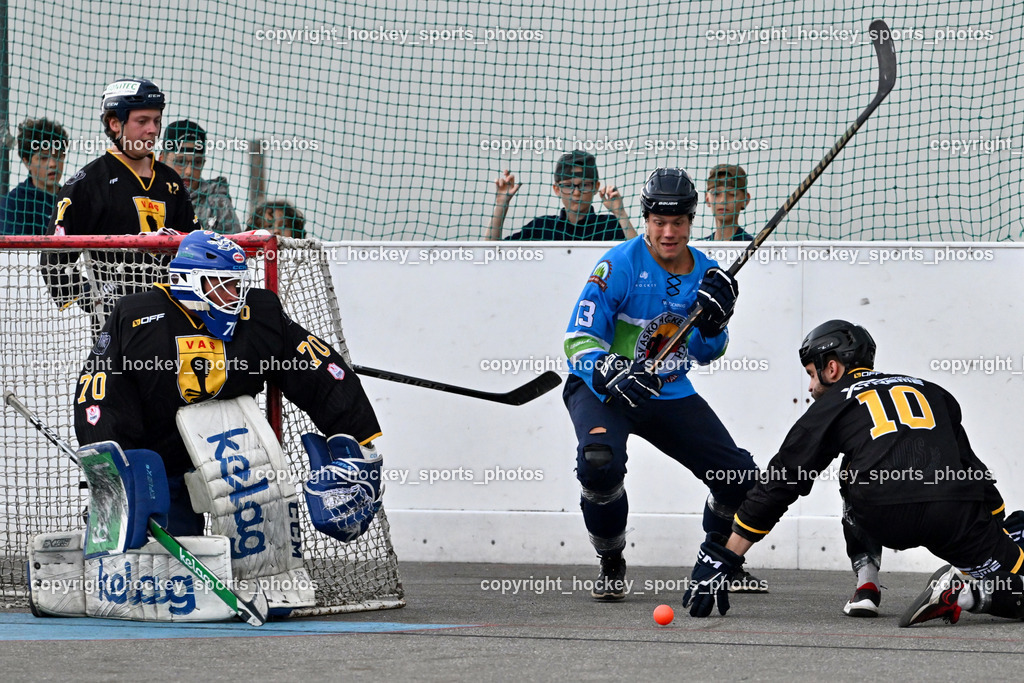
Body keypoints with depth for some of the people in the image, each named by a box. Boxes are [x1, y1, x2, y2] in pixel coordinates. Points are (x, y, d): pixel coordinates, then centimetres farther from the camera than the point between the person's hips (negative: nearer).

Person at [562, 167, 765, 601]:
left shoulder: (705, 272, 0)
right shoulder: (621, 265, -18)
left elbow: (706, 354, 8)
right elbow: (580, 339, -21)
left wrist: (714, 320, -14)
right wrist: (612, 377, -39)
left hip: (670, 394, 5)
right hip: (602, 387, -5)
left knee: (741, 477, 0)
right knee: (600, 461, -35)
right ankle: (611, 567, -10)